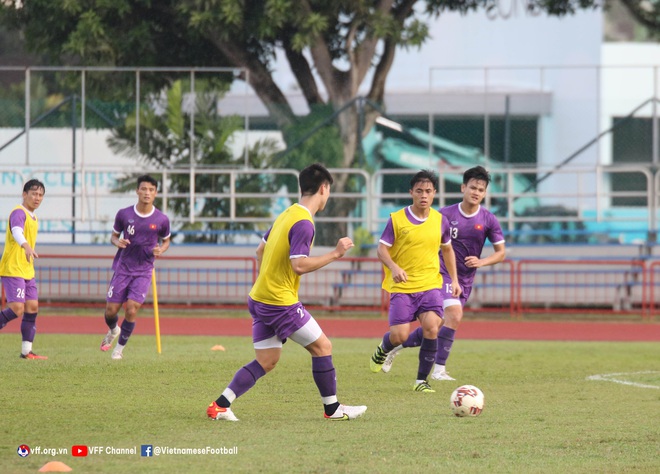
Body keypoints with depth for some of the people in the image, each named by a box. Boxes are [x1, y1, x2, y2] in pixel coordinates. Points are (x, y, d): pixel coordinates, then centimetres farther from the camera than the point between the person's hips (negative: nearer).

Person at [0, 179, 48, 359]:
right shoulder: (19, 213, -13)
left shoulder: (33, 218, 16)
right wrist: (26, 247, -52)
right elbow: (17, 232, -34)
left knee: (32, 307, 3)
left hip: (27, 272, 9)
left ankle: (26, 351, 7)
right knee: (17, 309, -17)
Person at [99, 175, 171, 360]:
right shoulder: (124, 214, -4)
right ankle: (113, 331, 37)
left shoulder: (161, 220, -5)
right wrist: (117, 242, -14)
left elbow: (166, 241, 12)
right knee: (111, 311, 0)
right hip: (122, 268, 1)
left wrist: (160, 250, -10)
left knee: (131, 310, -14)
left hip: (144, 270, -1)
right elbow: (114, 235, 10)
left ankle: (120, 347, 7)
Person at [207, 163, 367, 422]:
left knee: (266, 362, 9)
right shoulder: (303, 223, -16)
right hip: (281, 302, -9)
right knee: (322, 347, 2)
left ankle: (220, 405, 2)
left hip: (259, 298, 9)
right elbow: (299, 265, -25)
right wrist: (335, 253, -18)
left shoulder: (286, 215, 13)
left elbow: (260, 251, 22)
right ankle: (332, 408, 9)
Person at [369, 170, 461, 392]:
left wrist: (455, 280, 17)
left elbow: (447, 249, 21)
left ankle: (422, 380, -5)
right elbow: (382, 248, -3)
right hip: (402, 287, -2)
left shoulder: (440, 221, 5)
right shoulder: (397, 219, -5)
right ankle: (383, 349, 30)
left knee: (431, 326, -20)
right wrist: (393, 267, -22)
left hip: (430, 284, 2)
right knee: (399, 336, -10)